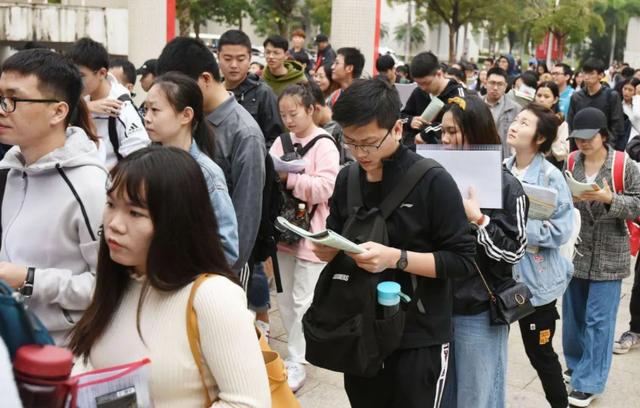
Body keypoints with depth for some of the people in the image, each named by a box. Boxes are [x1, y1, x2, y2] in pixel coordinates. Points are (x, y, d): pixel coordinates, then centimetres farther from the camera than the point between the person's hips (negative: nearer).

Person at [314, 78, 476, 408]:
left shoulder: (433, 181, -15)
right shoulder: (346, 179, 3)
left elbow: (463, 259, -15)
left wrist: (396, 258, -26)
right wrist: (327, 249, -9)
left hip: (418, 339, -5)